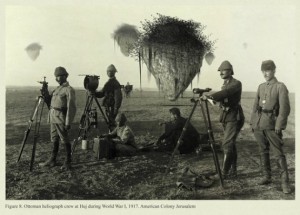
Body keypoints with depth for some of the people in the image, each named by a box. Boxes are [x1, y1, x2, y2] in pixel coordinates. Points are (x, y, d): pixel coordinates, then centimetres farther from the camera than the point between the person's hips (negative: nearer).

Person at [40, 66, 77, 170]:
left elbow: (71, 107, -16)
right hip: (52, 116, 8)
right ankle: (52, 160, 22)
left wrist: (68, 122, -20)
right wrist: (45, 94, 1)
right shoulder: (57, 89, 16)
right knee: (54, 139, 13)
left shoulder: (69, 90, -10)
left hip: (61, 117, -8)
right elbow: (50, 102, 18)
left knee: (65, 140, -1)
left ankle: (68, 161, 9)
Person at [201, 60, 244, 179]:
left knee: (227, 145, -13)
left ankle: (224, 173, -10)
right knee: (231, 145, 12)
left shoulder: (236, 83, -13)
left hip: (234, 118, -8)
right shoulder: (224, 85, 14)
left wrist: (211, 96, -42)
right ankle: (233, 172, 19)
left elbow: (226, 93, -32)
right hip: (225, 118, 8)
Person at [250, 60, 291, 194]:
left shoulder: (280, 87, -5)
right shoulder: (261, 87, 13)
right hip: (259, 124, 6)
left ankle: (285, 182, 1)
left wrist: (279, 126, -16)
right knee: (263, 151, 11)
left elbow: (285, 108, -10)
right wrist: (252, 122, 12)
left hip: (272, 125, -6)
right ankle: (266, 176, 22)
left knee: (278, 153, -5)